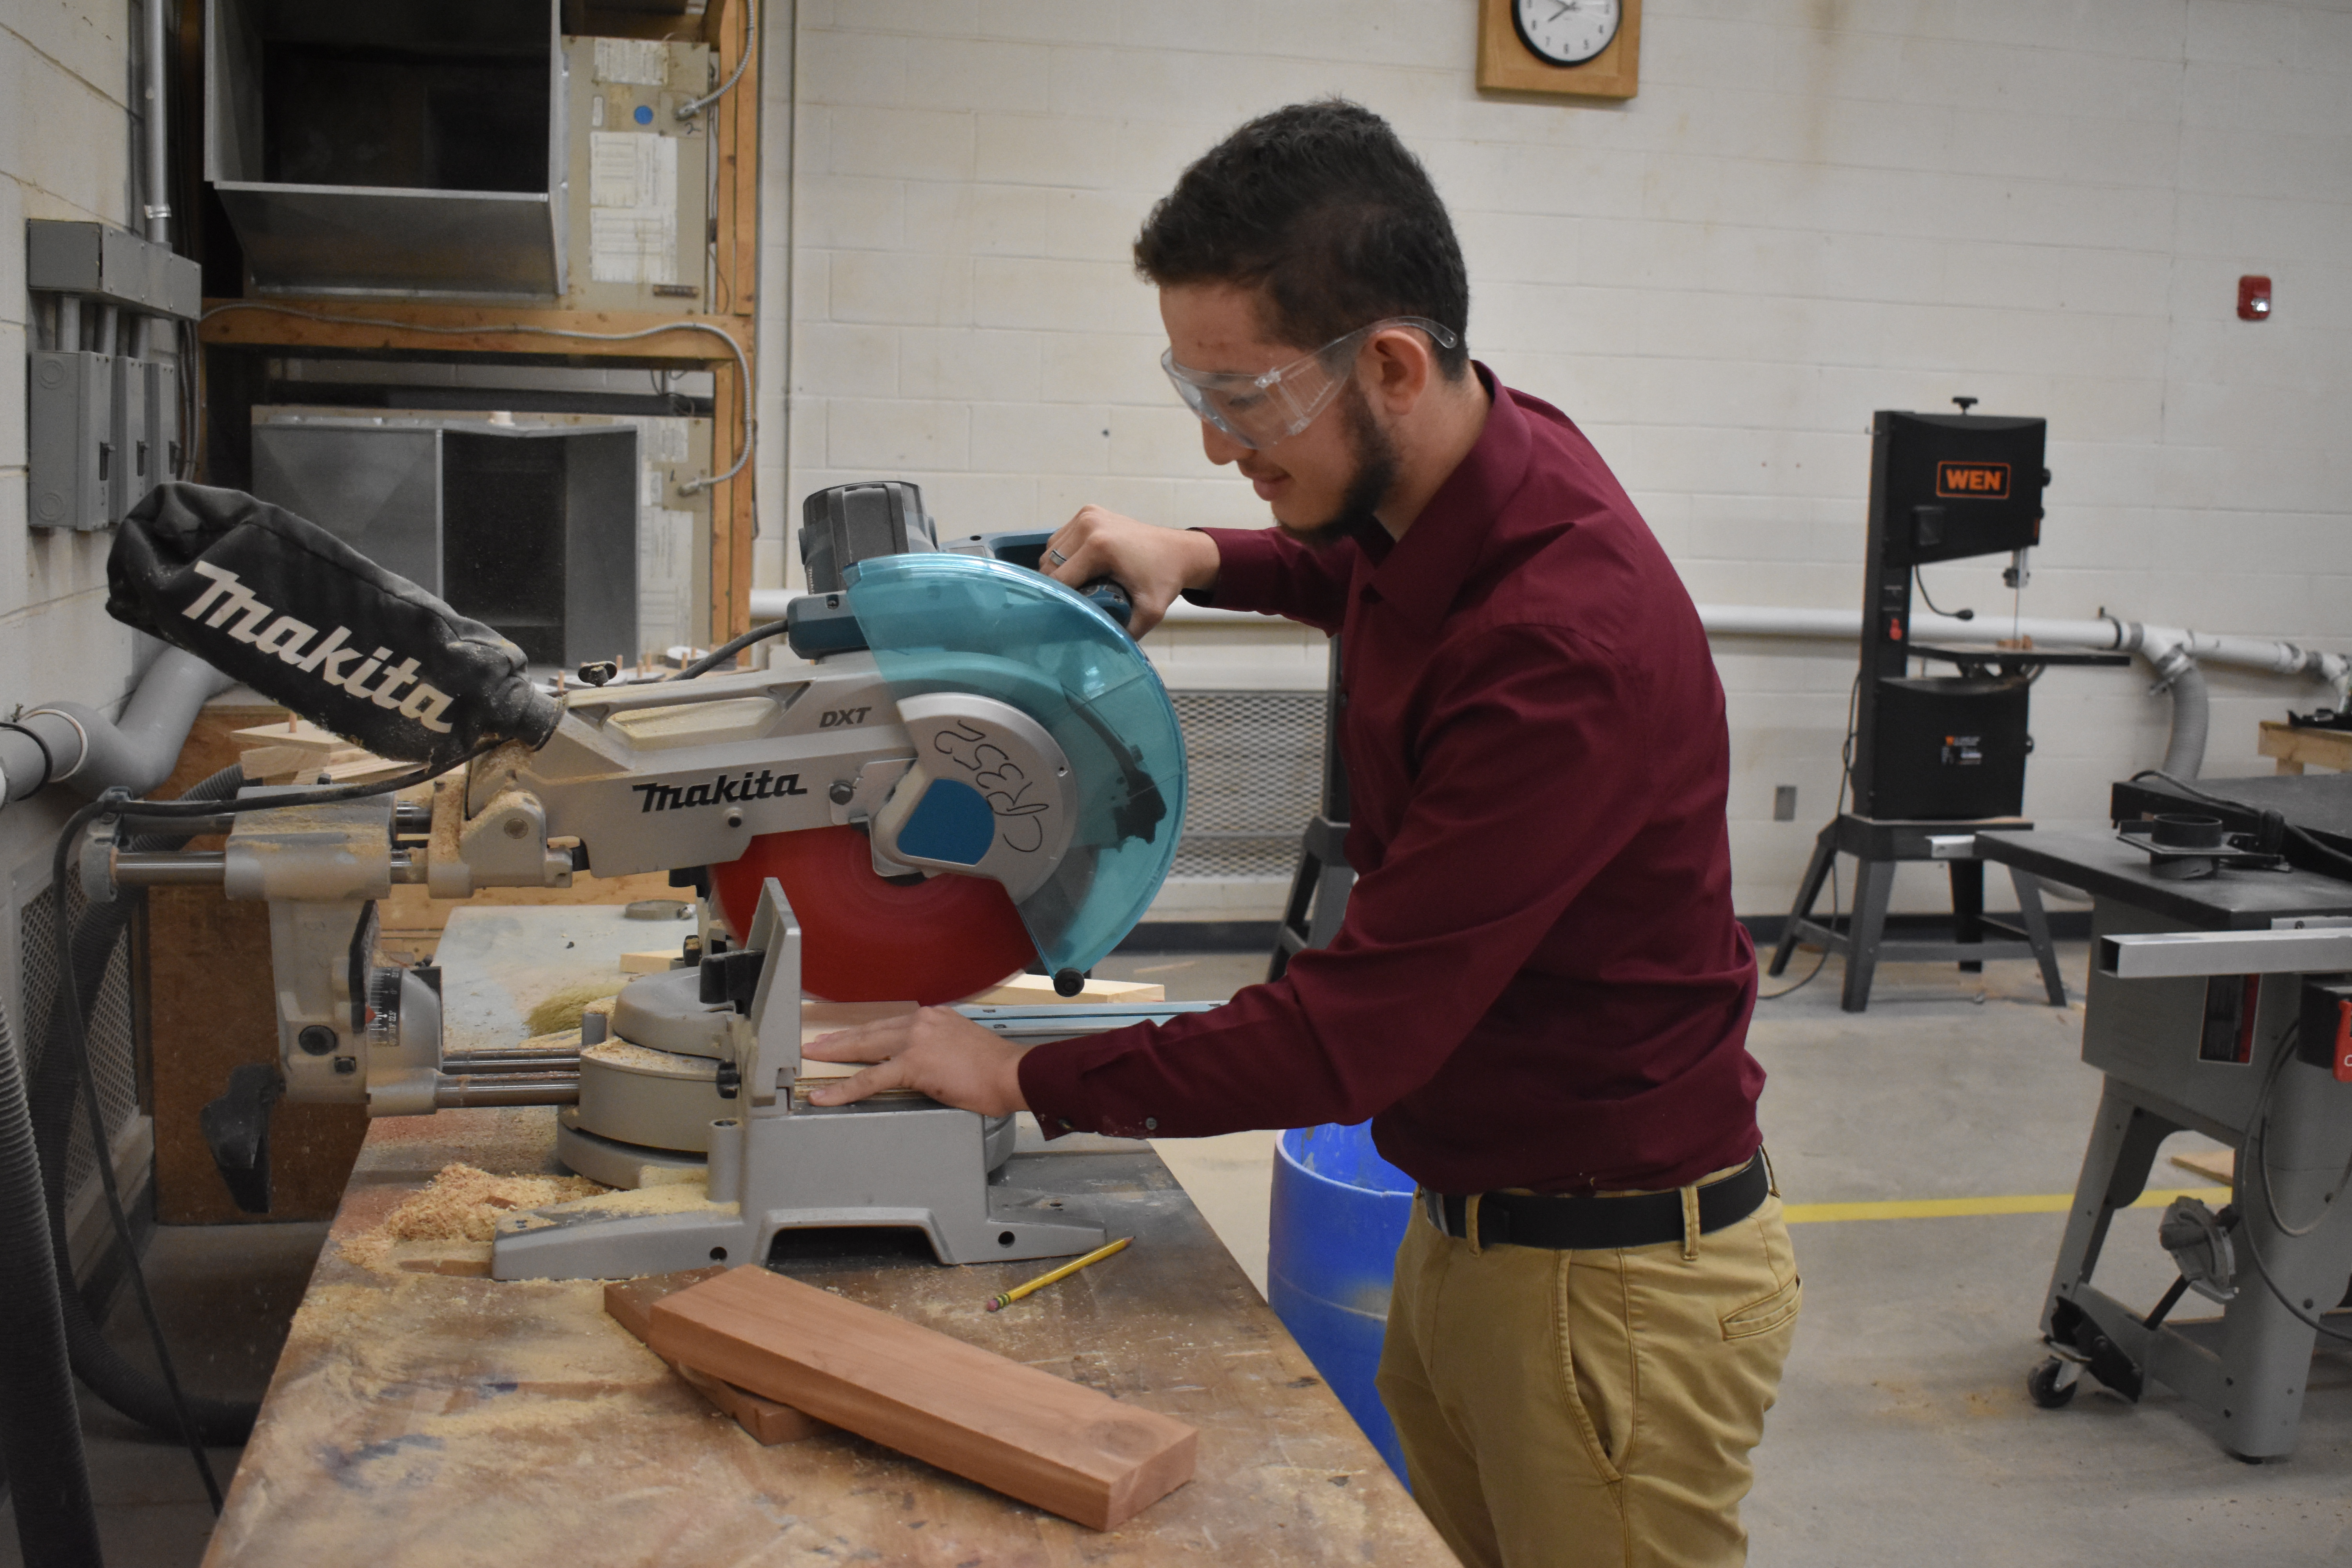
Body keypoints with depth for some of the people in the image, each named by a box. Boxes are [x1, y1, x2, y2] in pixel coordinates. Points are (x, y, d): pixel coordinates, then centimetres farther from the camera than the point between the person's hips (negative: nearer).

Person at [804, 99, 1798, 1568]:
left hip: (1613, 1271, -8)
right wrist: (1202, 557, 5)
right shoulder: (1450, 492, -2)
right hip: (1468, 1215, 8)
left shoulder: (1568, 643, -29)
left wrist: (1026, 1079, -16)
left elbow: (1355, 1033, -26)